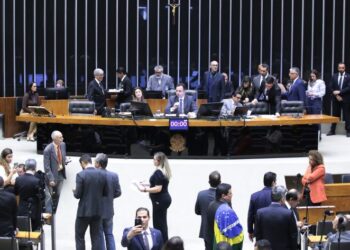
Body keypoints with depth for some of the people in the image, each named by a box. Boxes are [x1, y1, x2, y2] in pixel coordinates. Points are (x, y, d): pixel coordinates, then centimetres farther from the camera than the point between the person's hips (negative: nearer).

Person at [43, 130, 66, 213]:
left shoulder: (63, 145, -3)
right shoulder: (48, 149, -22)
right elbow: (46, 166, -19)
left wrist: (62, 165, 3)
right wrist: (51, 179, -22)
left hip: (60, 174, 6)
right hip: (52, 175, -6)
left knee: (59, 195, 15)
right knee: (49, 196, 5)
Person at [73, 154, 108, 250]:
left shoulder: (80, 175, -14)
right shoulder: (102, 174, -1)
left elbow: (78, 195, -14)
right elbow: (106, 193, 5)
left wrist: (74, 191, 8)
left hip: (84, 210, -4)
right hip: (98, 210, 4)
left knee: (79, 236, 12)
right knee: (97, 237, 10)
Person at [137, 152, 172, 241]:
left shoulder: (158, 172, -20)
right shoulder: (164, 171, 10)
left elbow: (158, 189, -24)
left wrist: (145, 189, -18)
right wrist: (148, 185, 20)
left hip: (160, 200, -10)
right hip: (165, 198, 10)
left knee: (159, 223, -5)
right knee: (162, 223, 16)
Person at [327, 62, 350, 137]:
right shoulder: (334, 76, 8)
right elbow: (331, 87, 4)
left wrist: (339, 92, -18)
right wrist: (336, 95, -9)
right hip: (336, 99, 3)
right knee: (335, 115, 8)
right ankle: (332, 130, 13)